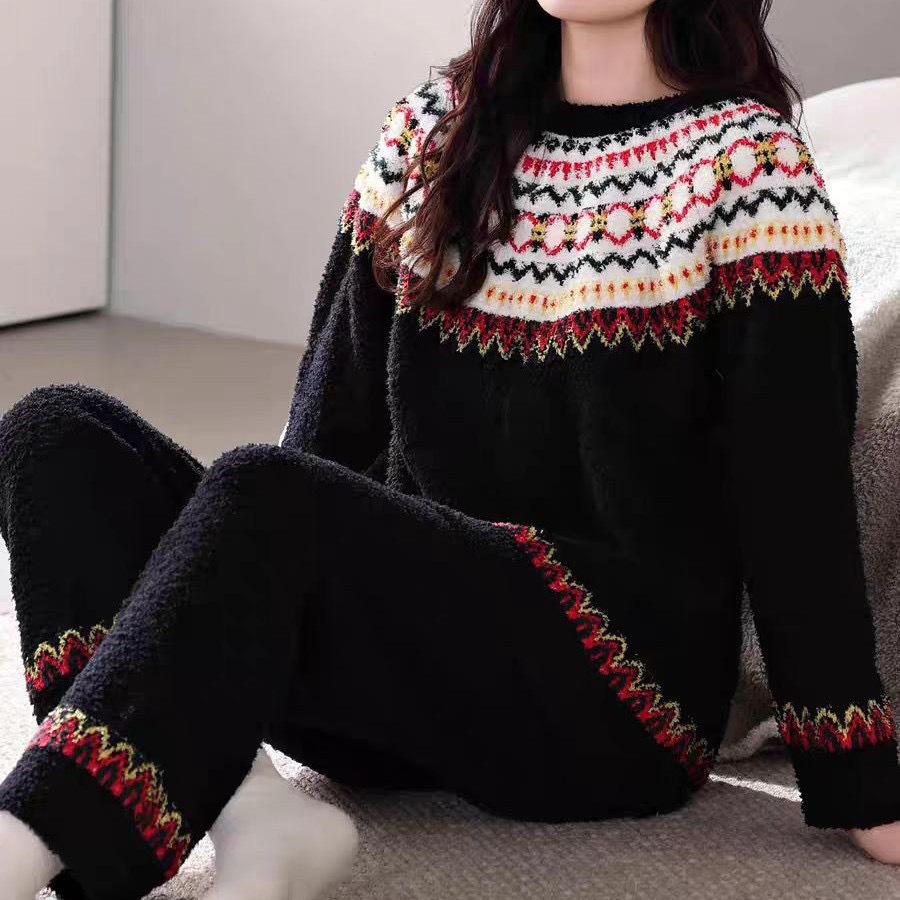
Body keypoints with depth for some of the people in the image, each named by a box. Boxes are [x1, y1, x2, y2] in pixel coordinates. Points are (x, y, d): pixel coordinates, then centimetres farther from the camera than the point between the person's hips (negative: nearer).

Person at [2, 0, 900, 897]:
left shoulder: (746, 159, -3)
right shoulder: (432, 125, 14)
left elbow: (794, 494, -8)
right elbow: (337, 407, 15)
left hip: (619, 697, -6)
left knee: (260, 495, -31)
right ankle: (254, 813, -32)